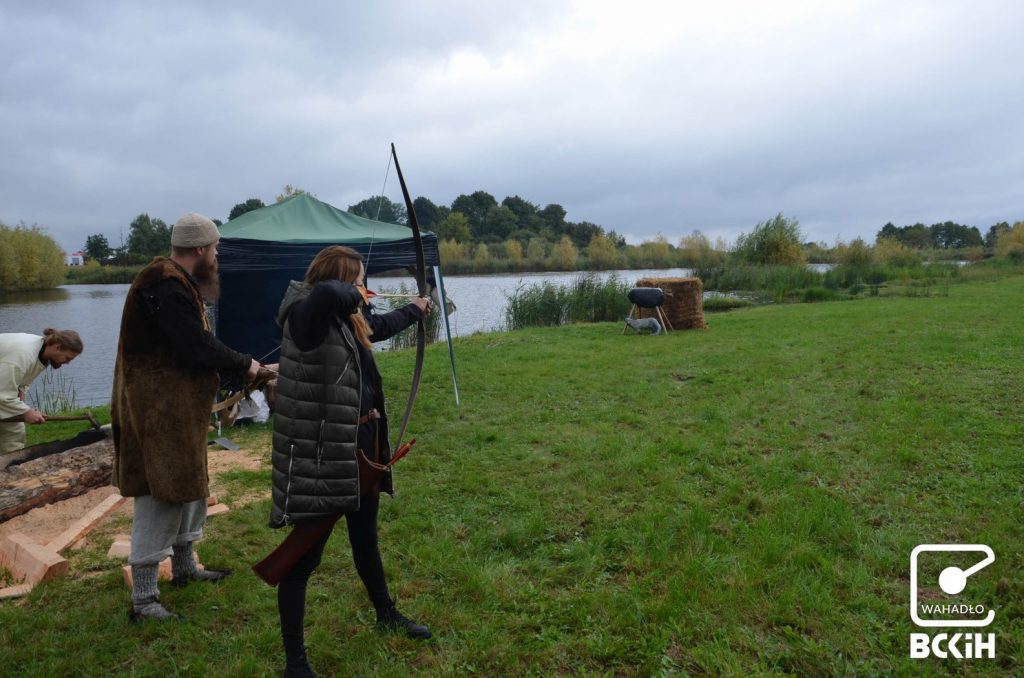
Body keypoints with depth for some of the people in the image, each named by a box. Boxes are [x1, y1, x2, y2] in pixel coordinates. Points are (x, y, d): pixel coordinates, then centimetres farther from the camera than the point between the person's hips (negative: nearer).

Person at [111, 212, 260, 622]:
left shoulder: (177, 283, 13)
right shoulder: (168, 289, -21)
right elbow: (197, 347, -24)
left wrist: (237, 367, 5)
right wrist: (244, 365, -11)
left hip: (179, 406, 11)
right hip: (160, 408, -11)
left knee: (190, 482, 20)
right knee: (164, 492, -6)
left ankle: (184, 567, 36)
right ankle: (143, 600, 3)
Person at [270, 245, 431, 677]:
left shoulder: (348, 320, 8)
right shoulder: (307, 316, -19)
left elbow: (381, 327, 30)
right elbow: (325, 293, -44)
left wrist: (414, 311, 47)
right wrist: (353, 294, -21)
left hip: (361, 445, 10)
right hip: (322, 454, -10)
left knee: (366, 538, 27)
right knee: (305, 555, 4)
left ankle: (386, 614, 48)